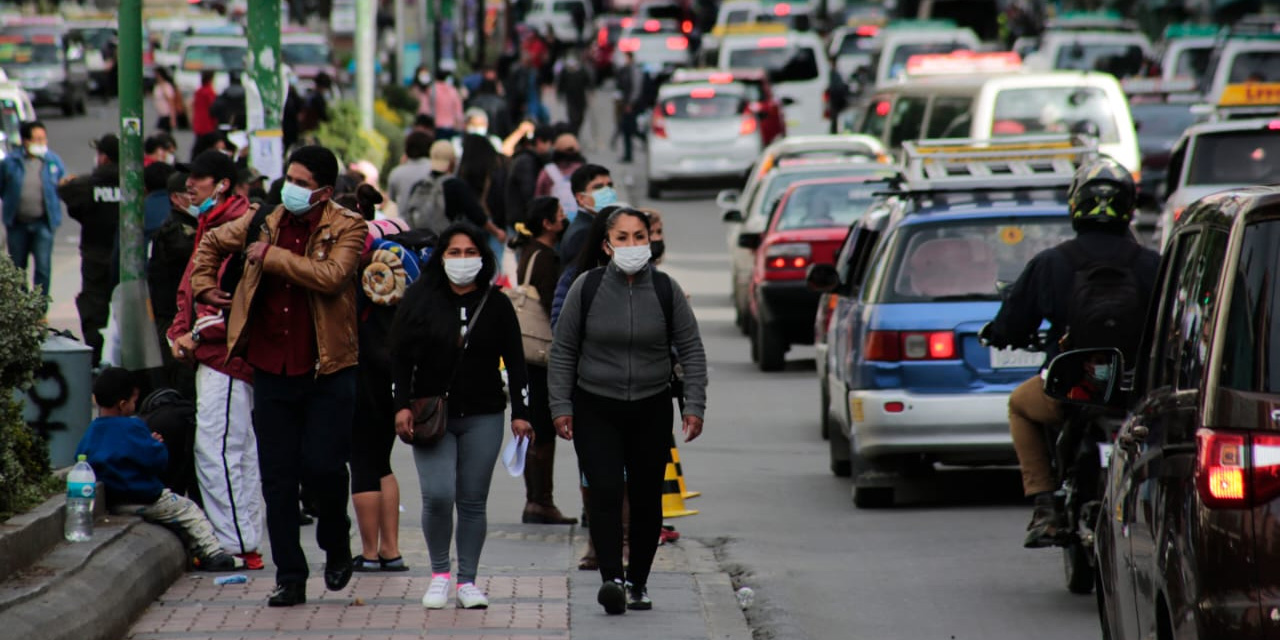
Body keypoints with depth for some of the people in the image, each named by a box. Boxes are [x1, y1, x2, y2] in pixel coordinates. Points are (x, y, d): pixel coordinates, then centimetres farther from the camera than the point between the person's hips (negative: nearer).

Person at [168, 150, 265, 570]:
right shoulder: (211, 224, 18)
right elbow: (192, 287, 23)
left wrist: (199, 333, -17)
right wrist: (180, 331, 7)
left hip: (227, 355, -11)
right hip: (211, 357, 11)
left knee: (216, 451, -11)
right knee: (238, 452, 13)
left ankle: (236, 544, -8)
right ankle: (244, 542, 18)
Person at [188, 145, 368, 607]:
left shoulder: (346, 229, -5)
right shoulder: (264, 222, 9)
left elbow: (331, 275, -24)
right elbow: (212, 243, 27)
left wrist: (270, 256, -17)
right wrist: (203, 287, 14)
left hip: (328, 373, -4)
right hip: (272, 371, 4)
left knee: (322, 465, -11)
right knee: (277, 478, 3)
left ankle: (336, 544, 20)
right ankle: (289, 577, 11)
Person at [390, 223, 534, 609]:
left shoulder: (496, 305, 6)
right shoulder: (420, 299, 2)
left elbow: (515, 362, 9)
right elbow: (400, 356, 3)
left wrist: (521, 412, 3)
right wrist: (402, 405, -5)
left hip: (482, 418, 1)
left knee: (473, 501, 3)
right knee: (437, 495, -14)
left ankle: (467, 581, 11)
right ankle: (439, 574, 5)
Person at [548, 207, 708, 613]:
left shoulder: (666, 290, -2)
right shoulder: (587, 288, -4)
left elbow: (691, 350, 5)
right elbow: (563, 351, 3)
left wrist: (694, 405, -2)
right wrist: (561, 406, -1)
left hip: (651, 410, 2)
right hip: (595, 408, -2)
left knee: (647, 499, 5)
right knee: (605, 492, -16)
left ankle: (638, 583, 17)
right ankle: (612, 578, -24)